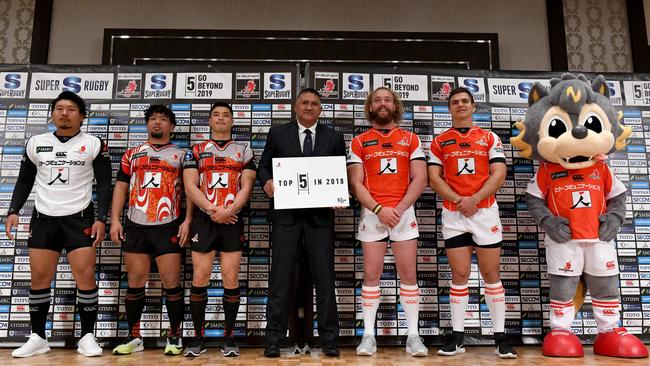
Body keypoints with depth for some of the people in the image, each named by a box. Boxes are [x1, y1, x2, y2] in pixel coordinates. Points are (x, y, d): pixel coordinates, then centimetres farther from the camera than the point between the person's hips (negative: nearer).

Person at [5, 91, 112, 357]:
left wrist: (101, 219, -10)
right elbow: (25, 181, 14)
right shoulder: (36, 143, 8)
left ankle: (87, 337, 6)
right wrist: (13, 211, 2)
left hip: (80, 218, -3)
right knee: (39, 278, 6)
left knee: (85, 275, -6)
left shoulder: (94, 145, -1)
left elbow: (104, 184, -2)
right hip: (43, 219, 3)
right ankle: (38, 338, 19)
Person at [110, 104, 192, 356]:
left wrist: (187, 220, -7)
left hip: (168, 227, -2)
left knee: (171, 282, -3)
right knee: (135, 283, 6)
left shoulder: (180, 155, 9)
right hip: (136, 227, 3)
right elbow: (120, 187, 13)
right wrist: (115, 220, 3)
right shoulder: (132, 154, 16)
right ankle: (134, 337, 17)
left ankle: (174, 337, 9)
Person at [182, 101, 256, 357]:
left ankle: (229, 337, 9)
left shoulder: (244, 151, 10)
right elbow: (190, 187, 0)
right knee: (200, 278, -1)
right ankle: (198, 338, 10)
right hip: (203, 220, 1)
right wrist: (212, 211, -12)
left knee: (231, 278, -1)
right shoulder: (196, 151, 11)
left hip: (232, 221, 0)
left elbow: (246, 187, 1)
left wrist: (228, 211, -14)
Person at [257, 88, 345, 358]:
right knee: (280, 278, 2)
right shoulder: (278, 133, 10)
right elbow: (263, 166, 10)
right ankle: (274, 338, 12)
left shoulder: (334, 137, 11)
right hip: (286, 214, 0)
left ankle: (329, 339, 14)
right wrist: (267, 182, -11)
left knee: (324, 277, 4)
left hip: (320, 214, 1)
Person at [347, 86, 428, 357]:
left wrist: (399, 208, -11)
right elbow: (355, 184, 0)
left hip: (404, 212, 1)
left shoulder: (410, 139, 10)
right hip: (372, 214, 0)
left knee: (409, 274, 1)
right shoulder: (359, 142, 8)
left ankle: (413, 335, 9)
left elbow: (420, 179, 1)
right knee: (371, 274, 0)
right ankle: (368, 335, 8)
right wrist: (379, 209, -13)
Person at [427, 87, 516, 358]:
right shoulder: (439, 142, 10)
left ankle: (500, 338, 9)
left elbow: (498, 174, -1)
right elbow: (434, 178, 1)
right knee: (459, 275, 2)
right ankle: (457, 338, 9)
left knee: (491, 274, 3)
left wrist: (474, 199, -13)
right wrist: (459, 201, -12)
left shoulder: (490, 138, 9)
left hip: (485, 211, 0)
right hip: (453, 214, 0)